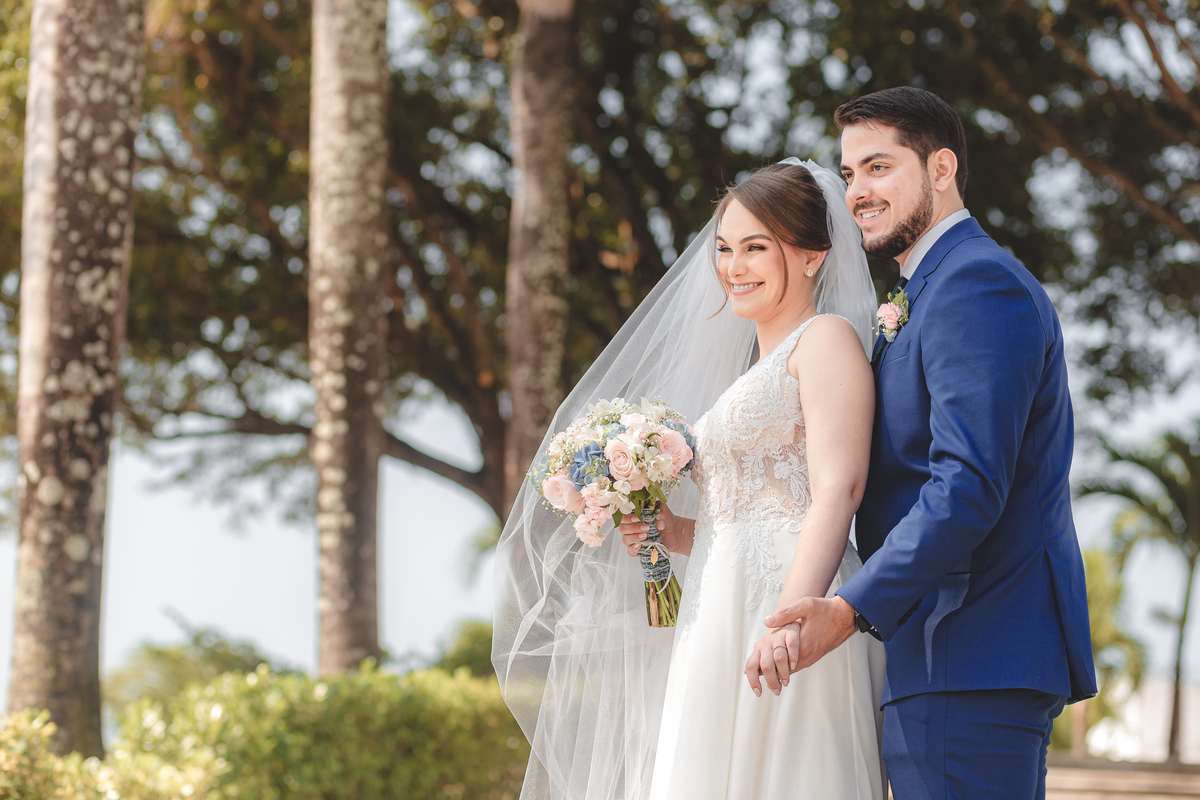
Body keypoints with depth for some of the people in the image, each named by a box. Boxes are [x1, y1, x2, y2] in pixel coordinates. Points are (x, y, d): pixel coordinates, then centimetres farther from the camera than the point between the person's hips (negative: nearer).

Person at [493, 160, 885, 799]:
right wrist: (675, 533, 9)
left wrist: (789, 617, -26)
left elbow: (837, 491, -15)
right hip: (722, 621, 9)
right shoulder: (754, 374, 25)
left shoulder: (827, 339, -1)